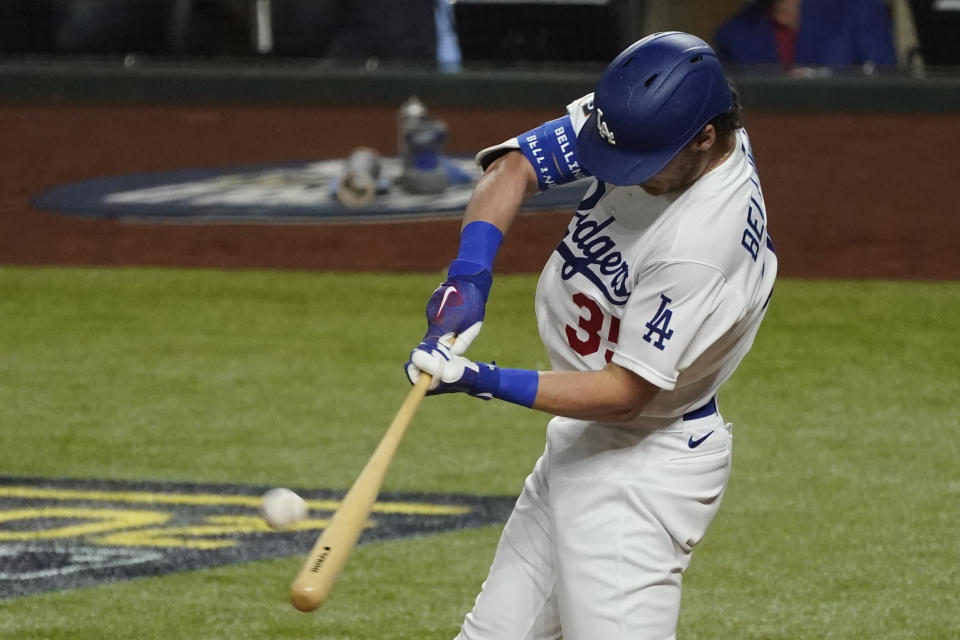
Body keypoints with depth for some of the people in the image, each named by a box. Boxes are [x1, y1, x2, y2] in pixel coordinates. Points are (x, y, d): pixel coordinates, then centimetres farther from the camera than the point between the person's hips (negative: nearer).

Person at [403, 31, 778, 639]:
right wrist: (472, 270, -20)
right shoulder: (643, 121, -8)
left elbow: (626, 391, -25)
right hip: (577, 446, 9)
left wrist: (490, 382, -29)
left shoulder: (706, 246, -31)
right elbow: (516, 166, -4)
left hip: (643, 470, -9)